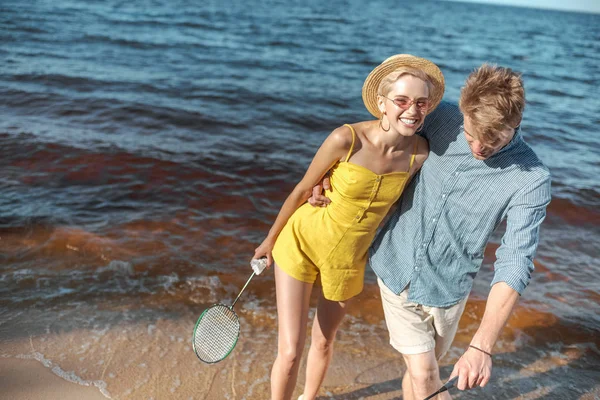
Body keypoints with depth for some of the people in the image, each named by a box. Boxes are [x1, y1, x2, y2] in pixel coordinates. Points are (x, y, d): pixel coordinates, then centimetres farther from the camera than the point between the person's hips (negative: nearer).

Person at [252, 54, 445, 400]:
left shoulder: (421, 152, -16)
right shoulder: (346, 139, -26)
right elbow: (302, 191, -11)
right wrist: (270, 240, 1)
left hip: (348, 261, 3)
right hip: (301, 244, -3)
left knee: (324, 342, 22)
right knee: (290, 352, -4)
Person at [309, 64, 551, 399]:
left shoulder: (532, 181, -20)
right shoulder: (443, 118, -12)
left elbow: (515, 265, -26)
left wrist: (482, 347, -36)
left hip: (444, 289, -1)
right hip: (395, 267, 1)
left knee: (422, 371, 19)